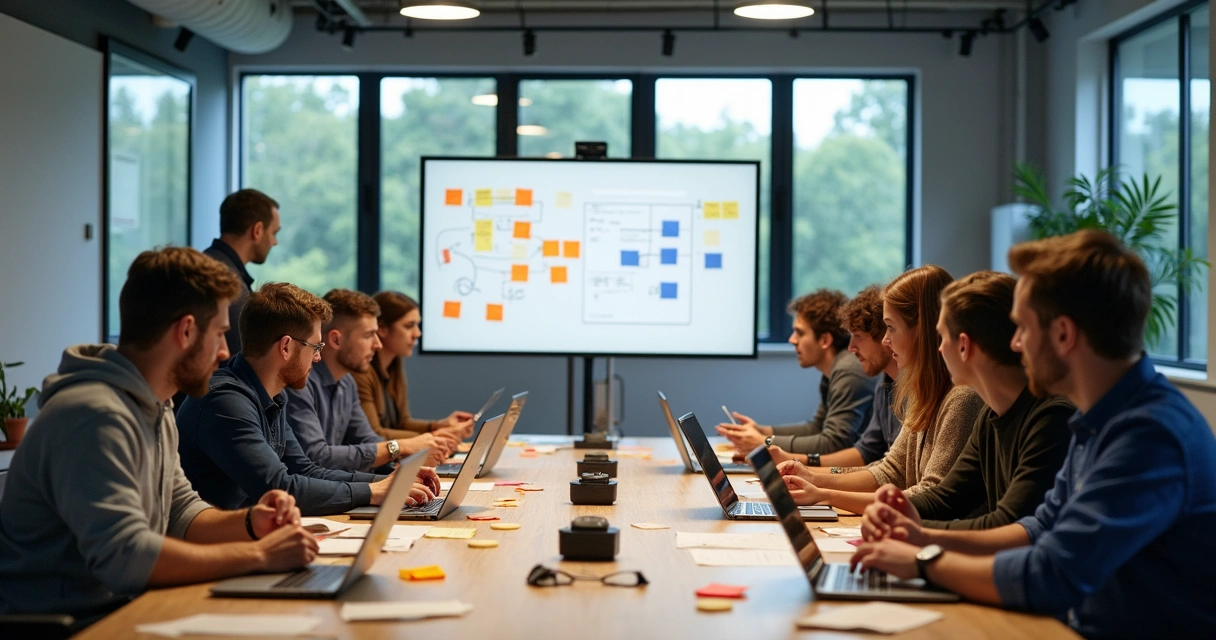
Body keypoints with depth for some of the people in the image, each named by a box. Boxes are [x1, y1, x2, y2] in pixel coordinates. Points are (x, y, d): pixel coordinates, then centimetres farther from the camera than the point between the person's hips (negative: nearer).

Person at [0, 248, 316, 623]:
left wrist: (249, 523, -2)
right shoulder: (95, 416, -21)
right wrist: (258, 555, -24)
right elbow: (124, 556, -29)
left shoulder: (153, 409, 10)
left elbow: (179, 512, 17)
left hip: (122, 610, 9)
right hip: (74, 622, -9)